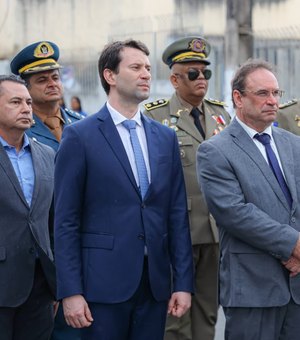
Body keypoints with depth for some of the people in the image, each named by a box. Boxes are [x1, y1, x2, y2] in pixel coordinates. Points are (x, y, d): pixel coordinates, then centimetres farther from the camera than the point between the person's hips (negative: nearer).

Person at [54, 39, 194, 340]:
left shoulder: (165, 137, 12)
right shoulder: (80, 136, -3)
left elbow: (177, 214, 10)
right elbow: (66, 221, -6)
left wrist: (183, 282, 5)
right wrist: (70, 292, -11)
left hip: (156, 282, 5)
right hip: (103, 282, -4)